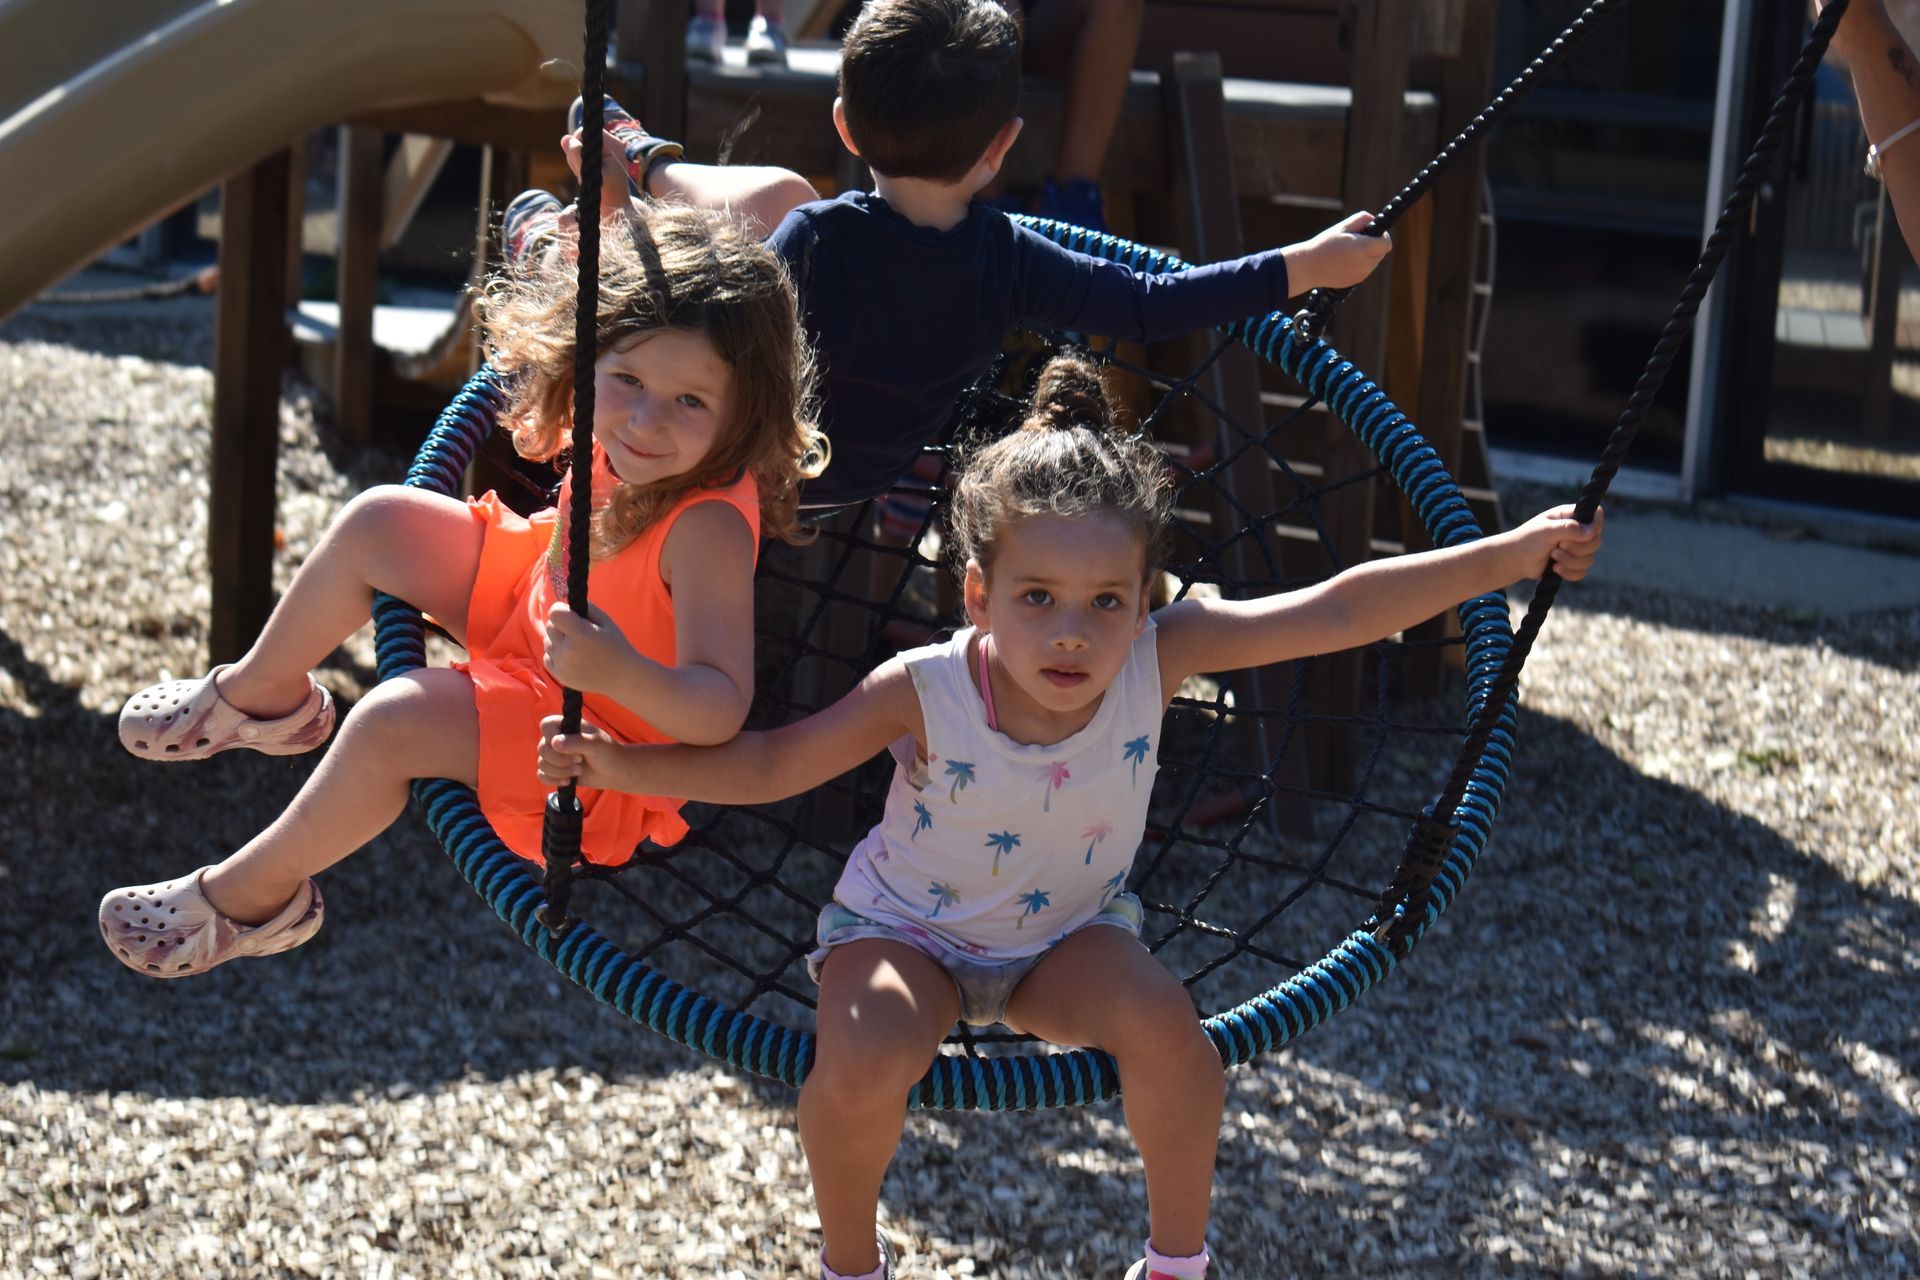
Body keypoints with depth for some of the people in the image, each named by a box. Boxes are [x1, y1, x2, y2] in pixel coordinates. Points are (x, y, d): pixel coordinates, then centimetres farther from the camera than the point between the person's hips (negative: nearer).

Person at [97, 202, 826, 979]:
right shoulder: (629, 443, -18)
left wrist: (621, 673, -59)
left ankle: (256, 893, 2)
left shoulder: (707, 528, -39)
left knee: (391, 723, -25)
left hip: (591, 738, -8)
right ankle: (265, 695, 33)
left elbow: (721, 710, -44)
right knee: (377, 525, 5)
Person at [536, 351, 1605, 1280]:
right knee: (861, 1066, -31)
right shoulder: (924, 695, -28)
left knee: (1166, 1026, -27)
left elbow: (1338, 612, -25)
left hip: (1069, 931, 2)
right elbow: (770, 765, -16)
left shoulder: (1156, 659, -24)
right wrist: (626, 768, -27)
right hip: (906, 928, -2)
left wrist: (1516, 552, -27)